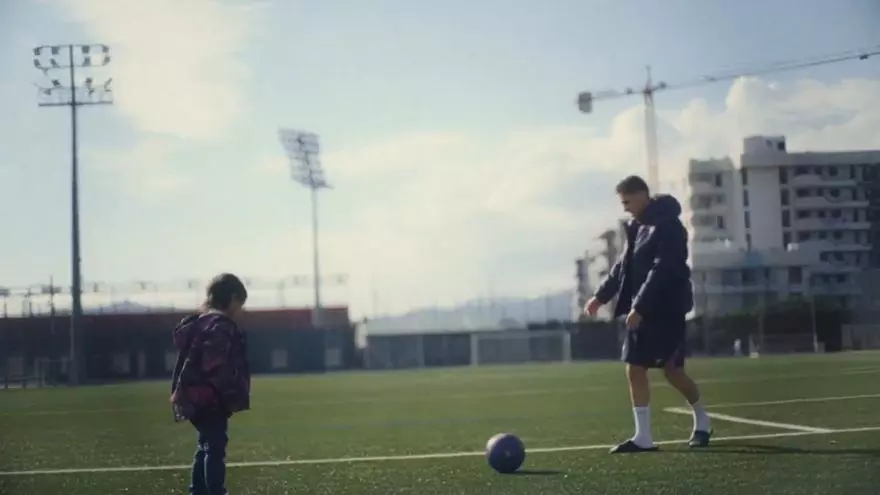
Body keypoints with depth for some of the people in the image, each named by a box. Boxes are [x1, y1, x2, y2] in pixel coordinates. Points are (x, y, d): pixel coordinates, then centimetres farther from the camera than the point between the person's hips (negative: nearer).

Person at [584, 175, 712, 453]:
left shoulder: (668, 226, -15)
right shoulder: (638, 226, 12)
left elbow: (662, 271, -23)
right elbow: (624, 265, 20)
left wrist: (639, 307, -27)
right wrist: (601, 296, 15)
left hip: (666, 308, -8)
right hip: (642, 309, 8)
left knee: (672, 370, -2)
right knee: (635, 369, 1)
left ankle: (702, 421, 21)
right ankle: (643, 437, 4)